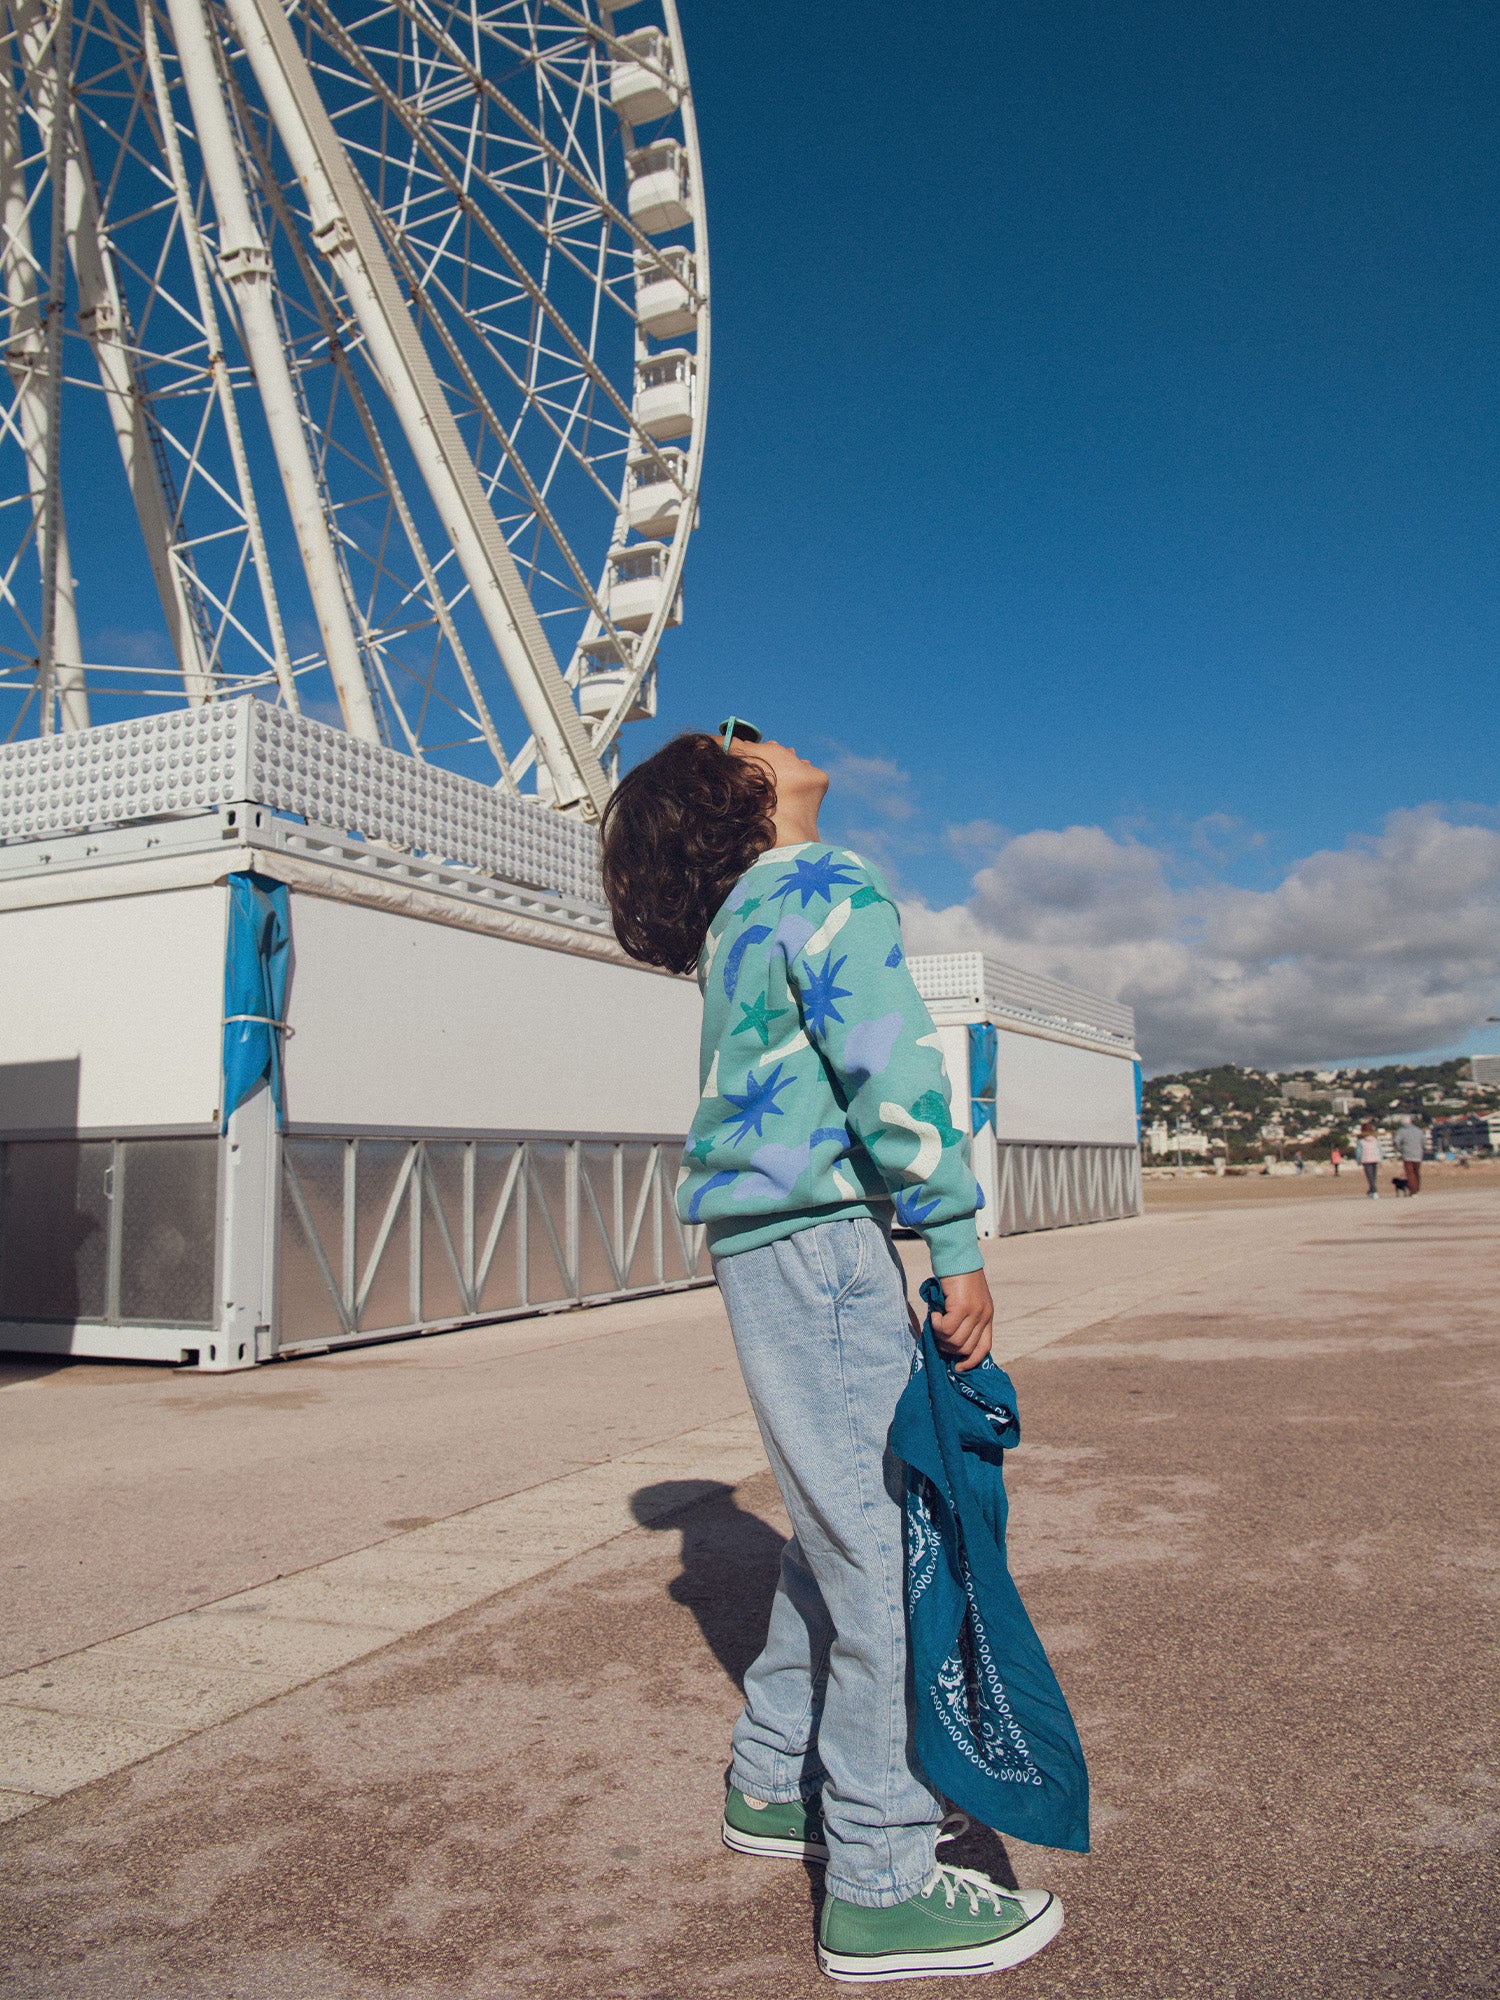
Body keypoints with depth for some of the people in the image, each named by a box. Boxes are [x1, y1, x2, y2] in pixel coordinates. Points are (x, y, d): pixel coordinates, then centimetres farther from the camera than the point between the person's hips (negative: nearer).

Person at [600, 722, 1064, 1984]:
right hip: (825, 1241, -9)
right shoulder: (828, 887, -7)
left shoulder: (737, 922, 20)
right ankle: (883, 1890, 5)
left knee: (838, 1529, 18)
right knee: (887, 1545, -4)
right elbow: (891, 1069, -18)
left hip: (767, 1252, 9)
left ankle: (774, 1786, 31)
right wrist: (958, 1246, -15)